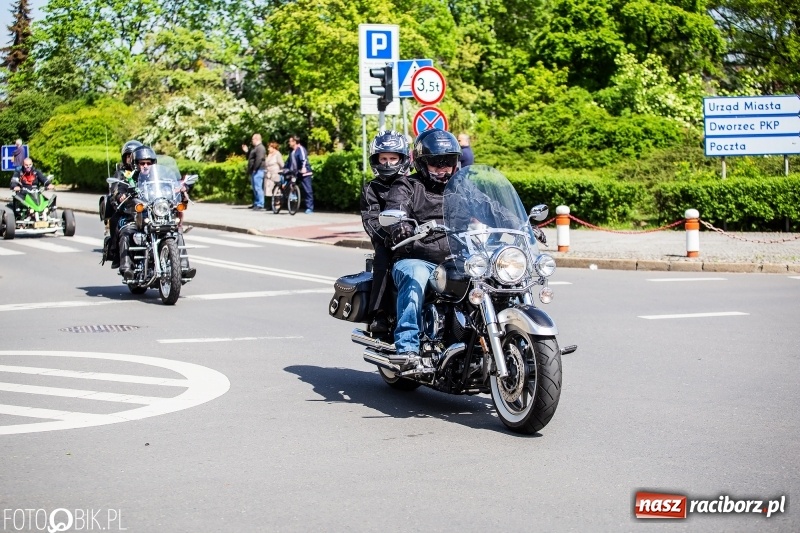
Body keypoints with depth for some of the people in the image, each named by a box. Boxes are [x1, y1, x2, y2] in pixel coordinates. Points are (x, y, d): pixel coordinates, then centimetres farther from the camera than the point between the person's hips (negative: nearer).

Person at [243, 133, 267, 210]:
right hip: (254, 172, 11)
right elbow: (251, 158, 31)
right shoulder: (255, 148, 22)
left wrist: (254, 169, -22)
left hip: (257, 171, -11)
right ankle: (256, 204, 18)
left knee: (258, 188, -13)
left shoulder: (260, 148, -13)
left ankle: (260, 205, -15)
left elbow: (259, 159, -23)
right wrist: (246, 151, 23)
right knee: (255, 188, 13)